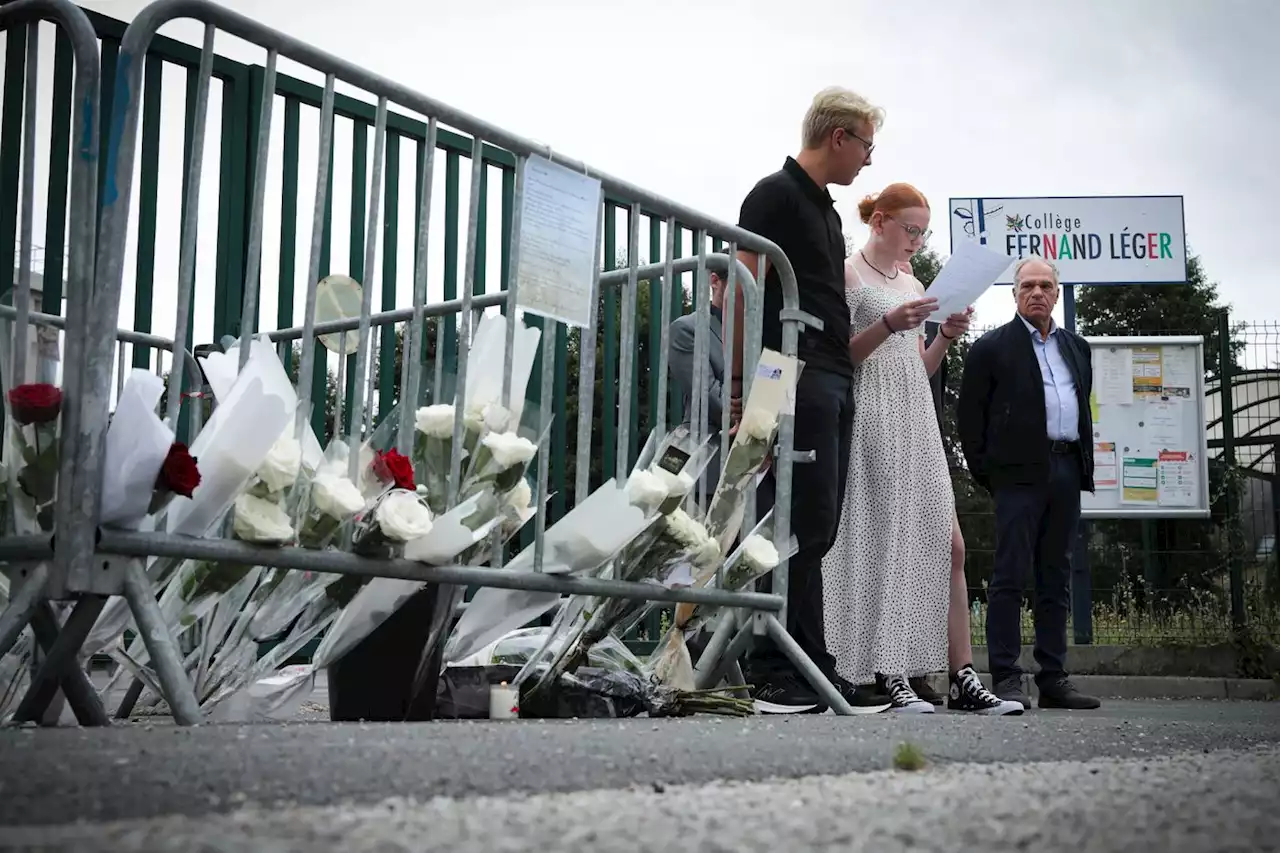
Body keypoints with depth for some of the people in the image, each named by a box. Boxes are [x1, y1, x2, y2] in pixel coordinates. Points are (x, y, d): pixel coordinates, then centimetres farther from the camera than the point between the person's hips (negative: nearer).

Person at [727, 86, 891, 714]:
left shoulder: (827, 210, 24)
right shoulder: (775, 195, -4)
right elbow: (742, 292, -12)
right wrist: (741, 382, -16)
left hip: (834, 384, 9)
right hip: (796, 379, -9)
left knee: (813, 531, 8)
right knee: (802, 527, -12)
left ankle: (810, 676, 11)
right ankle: (777, 678, -10)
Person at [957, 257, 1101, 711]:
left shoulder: (1077, 347, 19)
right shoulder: (992, 347, 3)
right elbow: (970, 414, 0)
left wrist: (1083, 465, 13)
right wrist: (984, 471, -5)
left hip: (1067, 471, 6)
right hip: (1020, 471, -6)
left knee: (1057, 578, 8)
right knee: (1010, 575, -7)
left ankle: (1053, 678, 12)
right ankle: (1006, 679, -6)